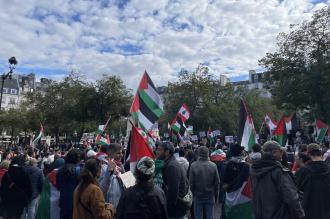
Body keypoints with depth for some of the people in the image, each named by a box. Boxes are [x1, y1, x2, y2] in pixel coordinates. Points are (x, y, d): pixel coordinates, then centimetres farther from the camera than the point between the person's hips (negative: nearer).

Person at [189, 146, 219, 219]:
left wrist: (193, 193, 7)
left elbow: (191, 183, -9)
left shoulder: (193, 165, -16)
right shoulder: (213, 165, -12)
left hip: (198, 196, -1)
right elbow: (217, 182, -5)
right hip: (210, 196, 1)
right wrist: (216, 195, 8)